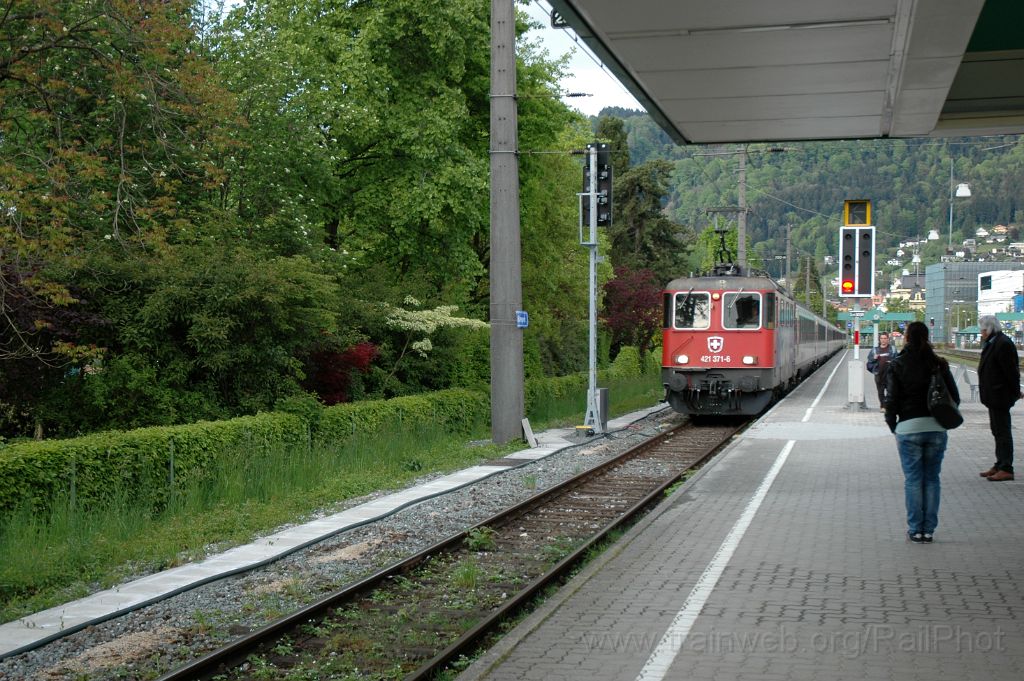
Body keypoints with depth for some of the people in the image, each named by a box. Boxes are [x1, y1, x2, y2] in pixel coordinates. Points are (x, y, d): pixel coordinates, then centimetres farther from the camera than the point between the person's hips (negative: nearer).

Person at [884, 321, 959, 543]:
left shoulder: (897, 365, -3)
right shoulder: (939, 364, 4)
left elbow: (892, 400, -5)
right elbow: (955, 397, 5)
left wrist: (892, 425, 8)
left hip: (908, 427, -2)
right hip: (936, 428, 2)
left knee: (913, 479, 4)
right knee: (932, 479, 9)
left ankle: (915, 530, 5)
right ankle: (929, 529, 10)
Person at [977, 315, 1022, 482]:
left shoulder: (1003, 344, -19)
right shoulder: (992, 343, 13)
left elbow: (1011, 371, -19)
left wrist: (1015, 392, -13)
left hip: (1000, 397, -11)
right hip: (994, 396, 11)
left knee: (1002, 431, -7)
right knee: (997, 431, 17)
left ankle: (1006, 469, -3)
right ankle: (1000, 465, 26)